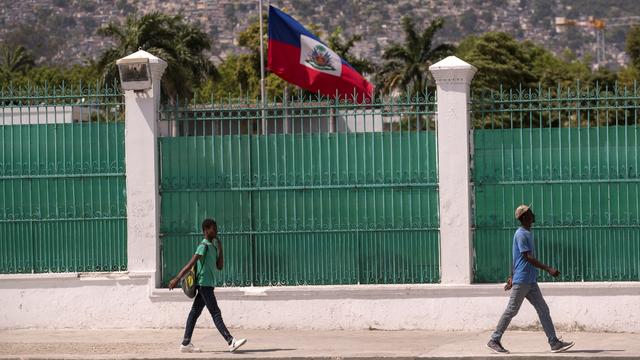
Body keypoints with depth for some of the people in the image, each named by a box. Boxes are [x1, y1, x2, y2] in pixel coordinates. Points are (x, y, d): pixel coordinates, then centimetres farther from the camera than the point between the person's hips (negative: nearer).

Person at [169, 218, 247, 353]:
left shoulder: (213, 246, 15)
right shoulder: (204, 246, -13)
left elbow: (219, 266, 17)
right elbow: (191, 263, -20)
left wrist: (220, 249, 8)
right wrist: (177, 279, -25)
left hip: (207, 285, 10)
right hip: (204, 284, -10)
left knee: (195, 313, 10)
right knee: (216, 313, -12)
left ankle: (186, 344, 12)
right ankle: (231, 342, -17)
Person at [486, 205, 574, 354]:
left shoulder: (528, 233, 16)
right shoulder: (521, 234, -14)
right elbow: (528, 257, -21)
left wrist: (512, 276, 26)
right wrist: (548, 269, -24)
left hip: (531, 282, 9)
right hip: (522, 281, -9)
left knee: (543, 309, 4)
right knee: (511, 311, -3)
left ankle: (554, 343, 2)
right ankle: (494, 341, 6)